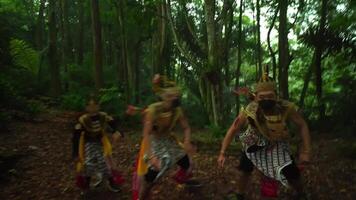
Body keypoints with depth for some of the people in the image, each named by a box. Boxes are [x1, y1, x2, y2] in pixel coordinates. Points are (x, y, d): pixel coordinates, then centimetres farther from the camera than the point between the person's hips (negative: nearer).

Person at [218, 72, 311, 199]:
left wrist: (305, 151, -19)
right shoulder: (248, 112, -33)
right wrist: (222, 153, -24)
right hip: (255, 144, 0)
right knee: (244, 171, 0)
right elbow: (233, 130, -22)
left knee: (292, 174, -4)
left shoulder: (286, 108, -32)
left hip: (278, 145, 1)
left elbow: (302, 126, -15)